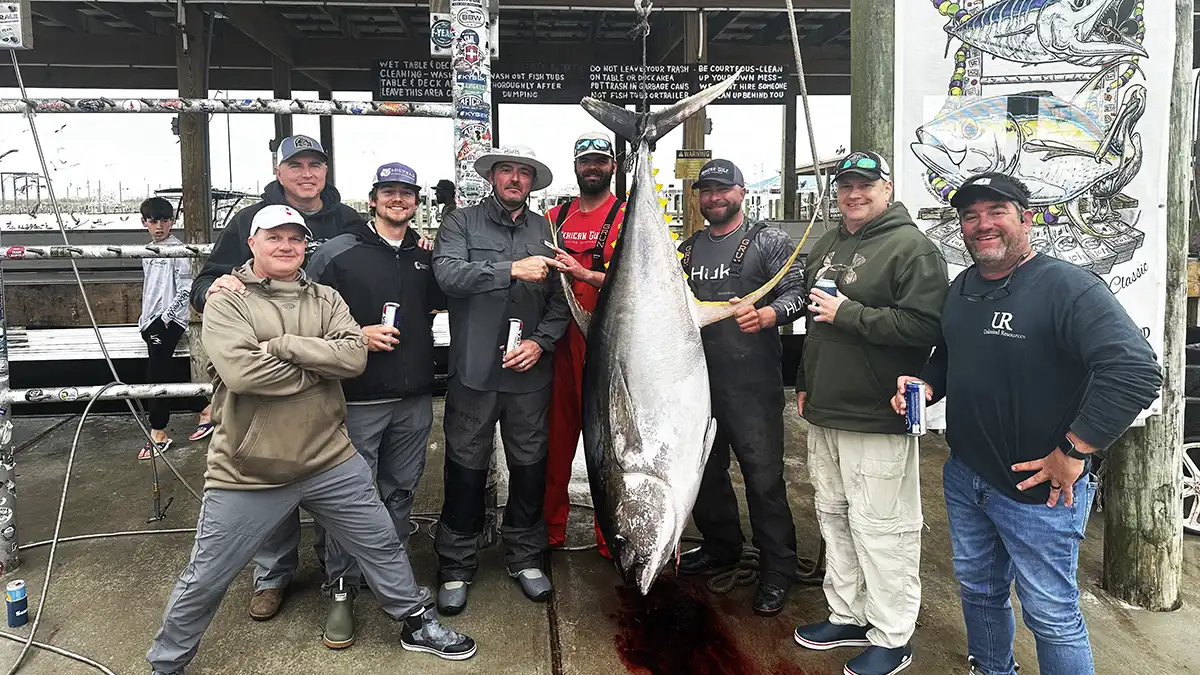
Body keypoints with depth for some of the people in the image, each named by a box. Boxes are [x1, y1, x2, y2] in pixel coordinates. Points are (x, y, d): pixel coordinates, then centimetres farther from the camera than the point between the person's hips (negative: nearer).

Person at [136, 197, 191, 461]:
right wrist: (145, 319, 21)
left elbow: (185, 288, -13)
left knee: (155, 374, -12)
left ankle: (158, 434, -8)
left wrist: (166, 316, -16)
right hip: (152, 321, 8)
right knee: (158, 374, 10)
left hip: (170, 320, -8)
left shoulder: (177, 249, -8)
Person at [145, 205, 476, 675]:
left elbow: (355, 355, -12)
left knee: (383, 546, 16)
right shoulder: (227, 302, -5)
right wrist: (319, 367, -13)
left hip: (329, 461, 4)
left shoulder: (325, 299, 6)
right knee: (204, 581, 10)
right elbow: (241, 371, -23)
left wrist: (282, 344, -18)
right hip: (248, 474, -3)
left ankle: (416, 623, 38)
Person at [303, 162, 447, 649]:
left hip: (414, 400, 5)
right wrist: (357, 335, -15)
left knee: (400, 493, 14)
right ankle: (342, 591, 13)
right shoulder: (337, 253, -2)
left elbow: (437, 304, 26)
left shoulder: (425, 256, 12)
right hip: (358, 400, -4)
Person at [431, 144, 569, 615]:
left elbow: (561, 300, 8)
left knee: (529, 466, 11)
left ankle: (525, 557, 30)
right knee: (466, 469, 5)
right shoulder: (462, 224, 2)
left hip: (529, 372, 3)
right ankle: (456, 567, 22)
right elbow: (448, 274, -17)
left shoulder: (546, 231, 10)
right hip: (474, 370, -2)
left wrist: (540, 342, -7)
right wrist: (511, 270, -25)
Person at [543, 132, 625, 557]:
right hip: (559, 341, 4)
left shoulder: (629, 219, -1)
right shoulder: (555, 217, 13)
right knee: (556, 435, 9)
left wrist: (586, 274, -22)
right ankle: (550, 528, 23)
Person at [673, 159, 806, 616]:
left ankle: (776, 573, 11)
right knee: (704, 470, 16)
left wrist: (767, 314, -31)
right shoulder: (688, 249, 18)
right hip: (699, 378, 6)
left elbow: (797, 291, -12)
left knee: (764, 477, -3)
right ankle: (721, 547, 37)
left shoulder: (769, 241, 0)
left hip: (752, 381, -6)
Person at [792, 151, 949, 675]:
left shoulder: (912, 248, -11)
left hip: (878, 419, -8)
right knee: (834, 517, 17)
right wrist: (804, 383, 23)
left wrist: (848, 313, -19)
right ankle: (847, 616, 32)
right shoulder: (825, 247, 16)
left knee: (881, 529, -1)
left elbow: (923, 325, -22)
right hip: (824, 414, 9)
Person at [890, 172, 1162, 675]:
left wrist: (1072, 453, -24)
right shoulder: (961, 288, 7)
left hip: (1038, 488, -7)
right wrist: (925, 385, 0)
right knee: (978, 590, 23)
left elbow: (1137, 371, -29)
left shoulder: (1067, 287, -18)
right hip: (964, 477, 8)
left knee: (1051, 615, 6)